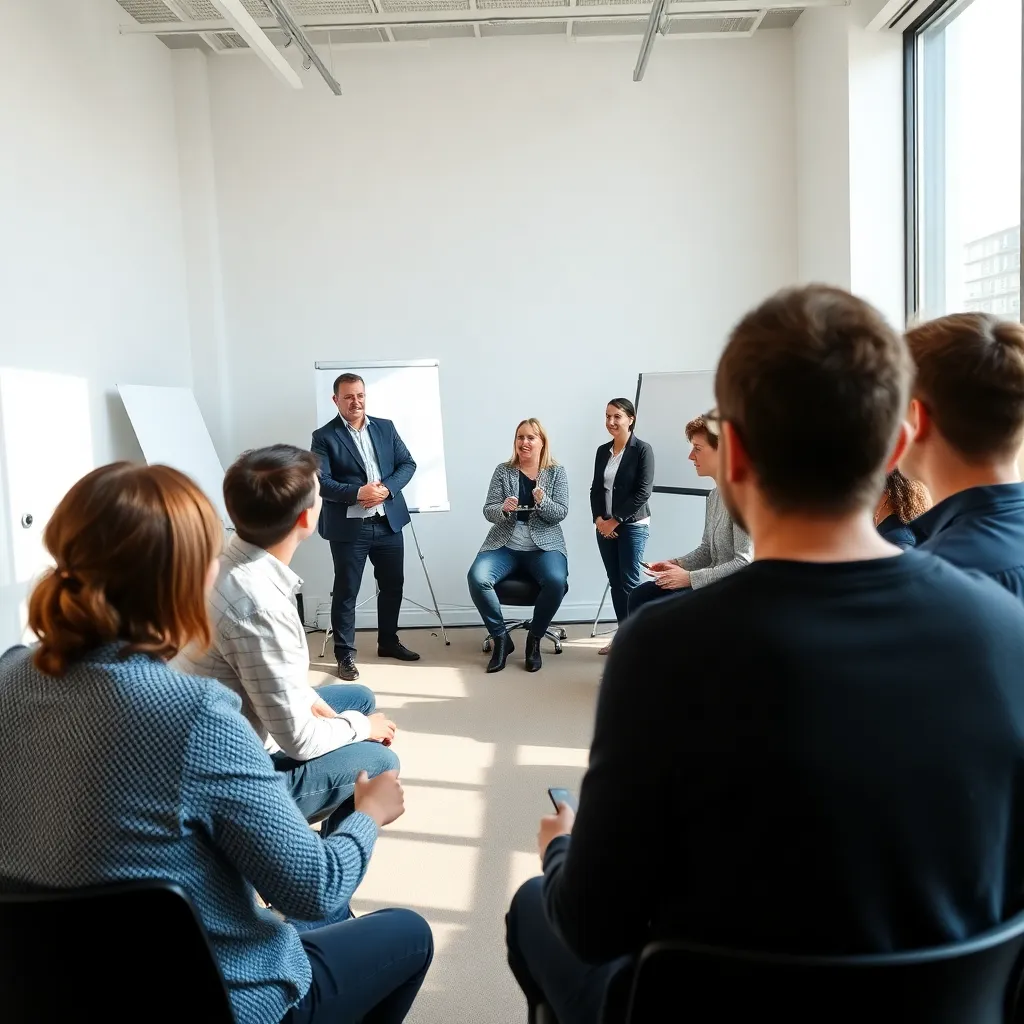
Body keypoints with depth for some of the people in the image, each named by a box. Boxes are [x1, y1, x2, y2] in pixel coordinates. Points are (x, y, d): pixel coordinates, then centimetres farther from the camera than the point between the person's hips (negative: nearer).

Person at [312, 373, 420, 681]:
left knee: (393, 585, 16)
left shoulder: (386, 427, 9)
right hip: (348, 527, -5)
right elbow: (320, 482, -13)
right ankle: (345, 654, 15)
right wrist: (358, 492, -25)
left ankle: (388, 641, 34)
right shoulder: (324, 436, -5)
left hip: (388, 522, 5)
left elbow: (408, 464, 5)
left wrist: (387, 488, -12)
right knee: (346, 592, 3)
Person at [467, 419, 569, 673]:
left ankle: (534, 638, -5)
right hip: (504, 546, 1)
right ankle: (501, 638, -5)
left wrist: (542, 501, -23)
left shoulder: (556, 472, 4)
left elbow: (560, 513, -3)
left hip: (544, 546, -1)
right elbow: (488, 511, 1)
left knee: (556, 581, -32)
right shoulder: (503, 471, 5)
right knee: (477, 578, -26)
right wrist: (503, 509, -21)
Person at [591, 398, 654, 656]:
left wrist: (615, 520, -13)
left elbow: (643, 492, -13)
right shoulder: (602, 451, 10)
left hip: (632, 526, -5)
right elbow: (596, 489, 11)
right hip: (605, 526, 6)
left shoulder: (642, 450, -7)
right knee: (615, 583, 8)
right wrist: (598, 518, -5)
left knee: (630, 583, -5)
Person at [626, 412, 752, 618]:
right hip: (713, 582, 10)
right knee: (640, 596, 5)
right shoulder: (714, 495, 12)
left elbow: (744, 563, -24)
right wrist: (675, 564, 2)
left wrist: (690, 578, -20)